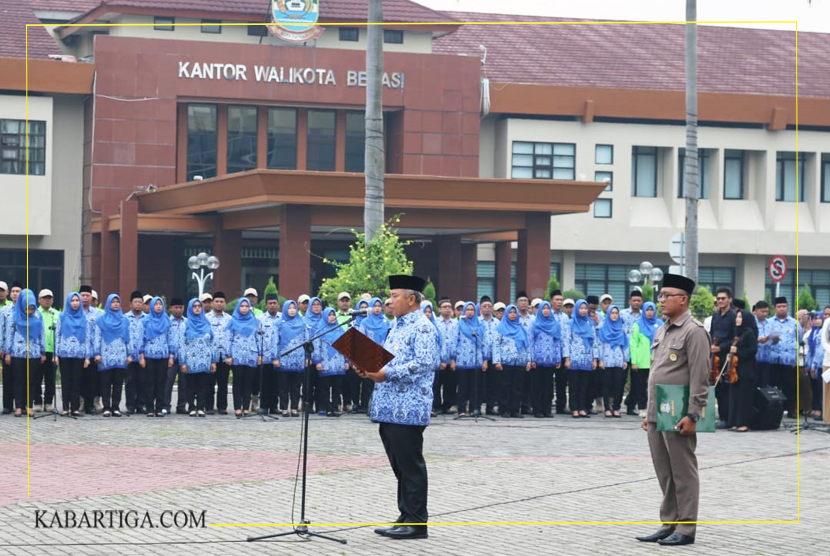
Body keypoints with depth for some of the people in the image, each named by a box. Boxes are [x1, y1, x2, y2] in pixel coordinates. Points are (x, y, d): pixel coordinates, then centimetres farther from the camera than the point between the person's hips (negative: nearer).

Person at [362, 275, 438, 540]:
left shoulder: (422, 327, -10)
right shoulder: (397, 327, 20)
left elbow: (424, 363, -21)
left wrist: (387, 373, -22)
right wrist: (372, 370, 6)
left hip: (408, 408, -9)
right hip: (389, 408, 9)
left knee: (411, 466, -5)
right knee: (400, 466, 12)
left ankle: (416, 522, -1)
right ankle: (406, 517, 17)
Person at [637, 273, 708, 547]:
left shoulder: (694, 331, -9)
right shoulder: (661, 331, 17)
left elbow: (700, 377, -15)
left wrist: (693, 414, -19)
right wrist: (648, 413, 19)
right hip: (656, 417, 9)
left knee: (683, 473, -3)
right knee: (664, 475, 12)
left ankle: (686, 528, 1)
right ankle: (668, 525, 18)